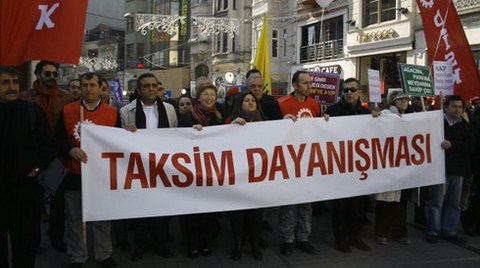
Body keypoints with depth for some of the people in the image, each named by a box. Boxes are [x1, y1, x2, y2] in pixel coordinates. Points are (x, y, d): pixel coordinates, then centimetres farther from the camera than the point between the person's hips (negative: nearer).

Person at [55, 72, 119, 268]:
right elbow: (58, 140, -1)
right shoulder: (67, 111, 2)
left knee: (102, 219, 11)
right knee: (75, 220, 10)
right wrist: (70, 150, -18)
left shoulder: (113, 113, 2)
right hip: (74, 176, 0)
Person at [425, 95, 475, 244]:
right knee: (436, 201, 0)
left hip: (457, 170, 4)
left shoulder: (466, 127, 10)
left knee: (453, 203, 10)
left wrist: (452, 144, -16)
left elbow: (470, 146, -3)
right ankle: (433, 231, 10)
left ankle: (449, 231, 21)